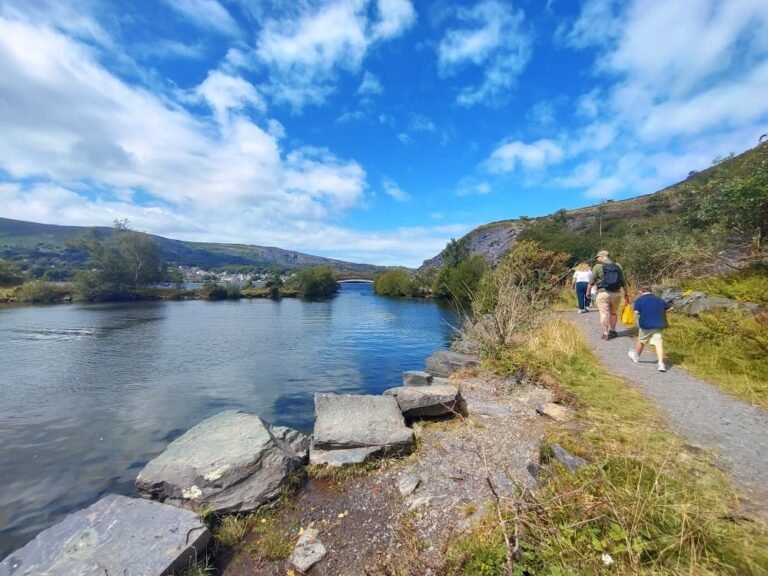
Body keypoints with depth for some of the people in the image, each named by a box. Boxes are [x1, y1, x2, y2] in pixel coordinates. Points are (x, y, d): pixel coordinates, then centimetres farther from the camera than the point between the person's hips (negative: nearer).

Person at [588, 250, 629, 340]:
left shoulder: (598, 267, -6)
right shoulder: (618, 266, 7)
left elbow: (592, 282, -4)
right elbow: (623, 282, 10)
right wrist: (626, 294, 17)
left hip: (603, 293, -5)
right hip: (616, 293, 5)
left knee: (604, 314, -1)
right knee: (613, 313, 19)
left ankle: (605, 334, 1)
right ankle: (612, 331, 31)